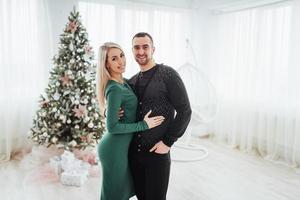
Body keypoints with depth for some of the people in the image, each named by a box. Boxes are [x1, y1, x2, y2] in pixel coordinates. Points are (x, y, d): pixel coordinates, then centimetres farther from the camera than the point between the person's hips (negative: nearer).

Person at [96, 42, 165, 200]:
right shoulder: (114, 89, -22)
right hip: (114, 149, -9)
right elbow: (112, 127, -24)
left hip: (120, 146, 9)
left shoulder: (123, 82, 5)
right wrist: (144, 125, -19)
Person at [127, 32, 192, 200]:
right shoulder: (132, 81, 9)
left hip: (157, 153, -5)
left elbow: (185, 111, -12)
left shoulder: (168, 74, -9)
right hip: (133, 152, 6)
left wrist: (168, 142, -14)